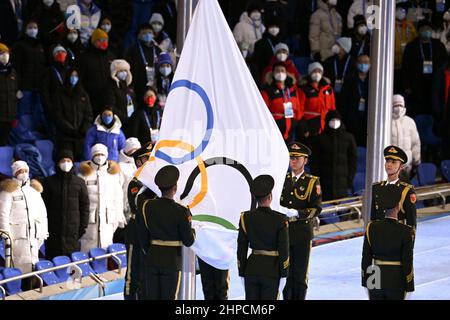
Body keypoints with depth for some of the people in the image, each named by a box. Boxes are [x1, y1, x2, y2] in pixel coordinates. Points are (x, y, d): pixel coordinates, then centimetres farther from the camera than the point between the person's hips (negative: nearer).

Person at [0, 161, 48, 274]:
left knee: (33, 262, 1)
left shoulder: (35, 189, 20)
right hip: (17, 234, -6)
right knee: (21, 264, -13)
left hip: (34, 235, 6)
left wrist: (43, 233, 13)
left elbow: (42, 213, 21)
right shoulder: (9, 190, 2)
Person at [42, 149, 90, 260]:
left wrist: (83, 226, 3)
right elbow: (43, 205, 6)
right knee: (53, 259, -2)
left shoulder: (79, 182, 7)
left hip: (73, 229, 0)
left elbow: (85, 205, 9)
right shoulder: (49, 181, 5)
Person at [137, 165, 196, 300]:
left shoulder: (146, 206, -2)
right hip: (172, 261, -4)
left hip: (152, 259, 4)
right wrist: (192, 231, 13)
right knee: (169, 297, 3)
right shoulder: (181, 211, -15)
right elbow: (188, 241, -8)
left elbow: (143, 237, 6)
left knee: (152, 297, 10)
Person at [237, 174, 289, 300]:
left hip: (252, 268, 3)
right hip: (272, 270, -3)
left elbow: (241, 248, 1)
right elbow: (284, 250, -10)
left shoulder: (245, 218, -3)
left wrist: (242, 273, 8)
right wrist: (283, 275, -2)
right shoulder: (279, 220, -11)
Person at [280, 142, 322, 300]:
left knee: (300, 274, 1)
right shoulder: (282, 179, 11)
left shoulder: (312, 182, 0)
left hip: (302, 234, -3)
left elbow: (316, 209, -9)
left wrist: (296, 213, -22)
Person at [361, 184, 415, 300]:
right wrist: (409, 286, -1)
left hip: (376, 281, 3)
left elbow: (366, 259, -1)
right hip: (397, 281, -3)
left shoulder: (371, 229, -7)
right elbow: (407, 262, -11)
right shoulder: (406, 232, -15)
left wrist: (365, 281, 11)